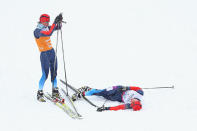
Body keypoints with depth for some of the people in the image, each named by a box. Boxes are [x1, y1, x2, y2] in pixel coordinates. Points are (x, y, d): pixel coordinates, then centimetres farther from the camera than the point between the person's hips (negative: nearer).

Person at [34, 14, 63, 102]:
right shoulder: (37, 31, -18)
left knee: (54, 73, 10)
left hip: (52, 52, 7)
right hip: (44, 54, -7)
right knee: (45, 75, -7)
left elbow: (58, 28, 13)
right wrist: (55, 22, -32)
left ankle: (55, 91, 20)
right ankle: (39, 94, 6)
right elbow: (49, 33, -34)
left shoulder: (46, 28, 5)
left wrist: (59, 21, -7)